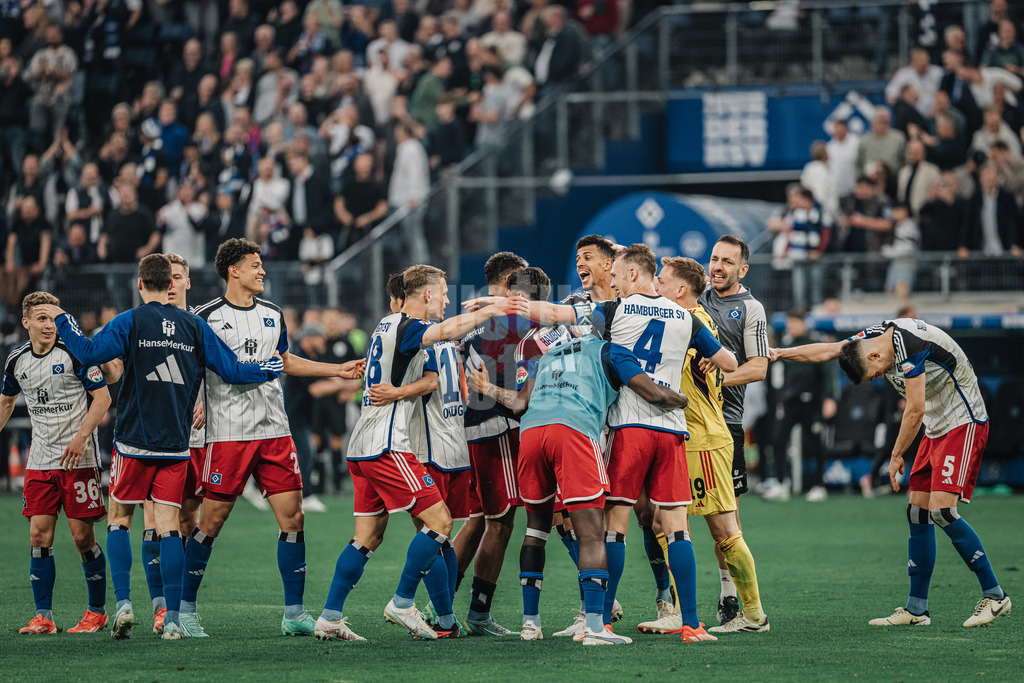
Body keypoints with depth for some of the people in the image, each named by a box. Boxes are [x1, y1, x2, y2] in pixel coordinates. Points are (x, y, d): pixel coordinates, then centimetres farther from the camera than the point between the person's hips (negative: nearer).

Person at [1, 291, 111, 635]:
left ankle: (97, 611, 10)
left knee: (82, 536, -4)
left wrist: (81, 436, -18)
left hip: (79, 460, -4)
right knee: (39, 535, -2)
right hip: (40, 461, 4)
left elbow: (103, 397, -8)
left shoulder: (74, 352, -9)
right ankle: (43, 617, 2)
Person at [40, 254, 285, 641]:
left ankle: (123, 603, -4)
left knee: (119, 520, 11)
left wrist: (62, 320, -1)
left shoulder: (131, 322, -4)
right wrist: (273, 368, 22)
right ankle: (172, 619, -5)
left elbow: (89, 352, -17)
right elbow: (231, 370, 5)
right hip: (176, 445, 2)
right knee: (168, 527, 2)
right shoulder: (194, 326, 5)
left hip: (134, 442, -2)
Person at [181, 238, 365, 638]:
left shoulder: (273, 315, 14)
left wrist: (338, 370, 25)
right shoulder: (207, 318, -4)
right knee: (211, 522, -3)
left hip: (274, 431, 5)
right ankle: (184, 608, 10)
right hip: (227, 435, -5)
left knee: (292, 516, -2)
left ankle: (294, 613, 3)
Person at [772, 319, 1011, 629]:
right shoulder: (876, 335, 3)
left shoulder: (910, 346, -24)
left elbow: (915, 410, -21)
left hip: (963, 424, -9)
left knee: (941, 510, -19)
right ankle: (916, 609, 5)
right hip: (936, 429, 9)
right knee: (918, 513, 3)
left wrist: (896, 456, -10)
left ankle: (995, 596, -11)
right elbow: (827, 350, 15)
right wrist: (781, 353, 10)